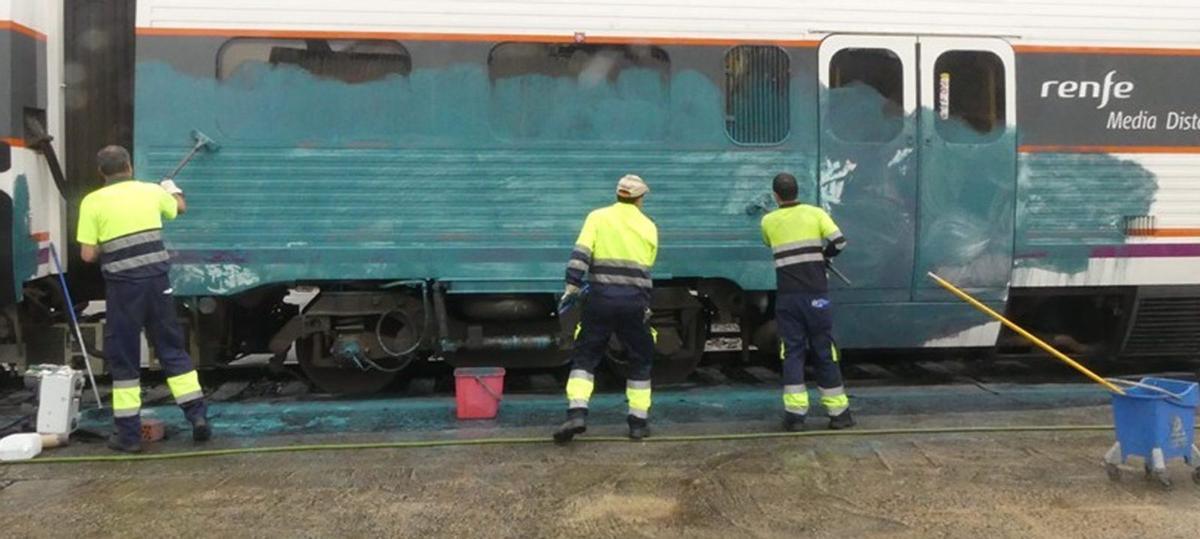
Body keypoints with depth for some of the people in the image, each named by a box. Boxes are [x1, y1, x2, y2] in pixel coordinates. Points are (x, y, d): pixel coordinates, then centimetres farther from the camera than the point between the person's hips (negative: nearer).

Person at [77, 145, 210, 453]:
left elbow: (88, 255, -6)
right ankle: (198, 417, 11)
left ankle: (128, 435, 10)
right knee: (172, 349, 13)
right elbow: (180, 207, 30)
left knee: (123, 359, 7)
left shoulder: (93, 202, -3)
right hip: (157, 280, 3)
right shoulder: (150, 191, 7)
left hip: (122, 285, -3)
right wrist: (173, 189, 51)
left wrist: (108, 248, 15)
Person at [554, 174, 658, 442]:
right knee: (640, 360, 16)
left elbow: (580, 254, -9)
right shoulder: (649, 227, 10)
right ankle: (638, 421, 17)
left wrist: (572, 287, -9)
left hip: (601, 298, -1)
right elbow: (646, 268, 12)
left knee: (585, 356, 7)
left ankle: (577, 413, -8)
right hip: (635, 302, 1)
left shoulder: (598, 217, 3)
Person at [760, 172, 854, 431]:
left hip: (787, 297, 0)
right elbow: (839, 242, -7)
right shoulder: (815, 213, 1)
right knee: (825, 352, 7)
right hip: (816, 295, 0)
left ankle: (795, 413, -3)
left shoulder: (768, 221, 5)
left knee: (792, 352, 4)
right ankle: (839, 412, 13)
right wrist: (823, 254, 11)